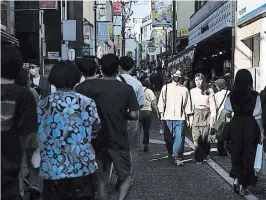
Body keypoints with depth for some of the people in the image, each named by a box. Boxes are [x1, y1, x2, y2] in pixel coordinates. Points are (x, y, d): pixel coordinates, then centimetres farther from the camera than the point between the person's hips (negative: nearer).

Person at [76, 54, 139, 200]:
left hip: (98, 140, 2)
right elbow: (134, 115, -10)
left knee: (101, 179, 14)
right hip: (119, 141, -2)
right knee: (126, 177, 9)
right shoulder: (127, 89, -8)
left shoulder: (90, 86, -5)